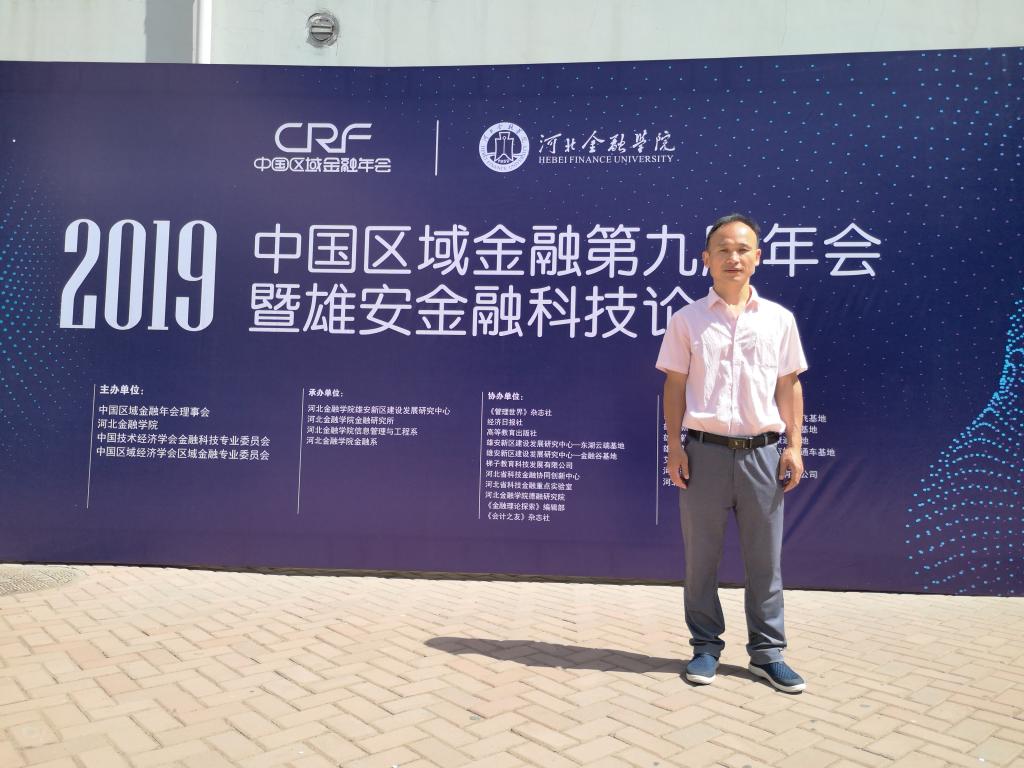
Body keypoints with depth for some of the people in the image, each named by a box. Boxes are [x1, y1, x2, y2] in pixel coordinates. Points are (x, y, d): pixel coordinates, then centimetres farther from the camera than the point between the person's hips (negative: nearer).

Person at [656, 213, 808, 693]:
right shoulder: (687, 320, 3)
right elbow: (674, 386, 2)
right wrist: (675, 448, -4)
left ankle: (767, 652, 23)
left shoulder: (779, 319, 8)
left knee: (765, 558, 9)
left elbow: (789, 386, 10)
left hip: (761, 452, 2)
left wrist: (794, 447, 3)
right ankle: (705, 647, 23)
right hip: (706, 451, -1)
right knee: (701, 558, 8)